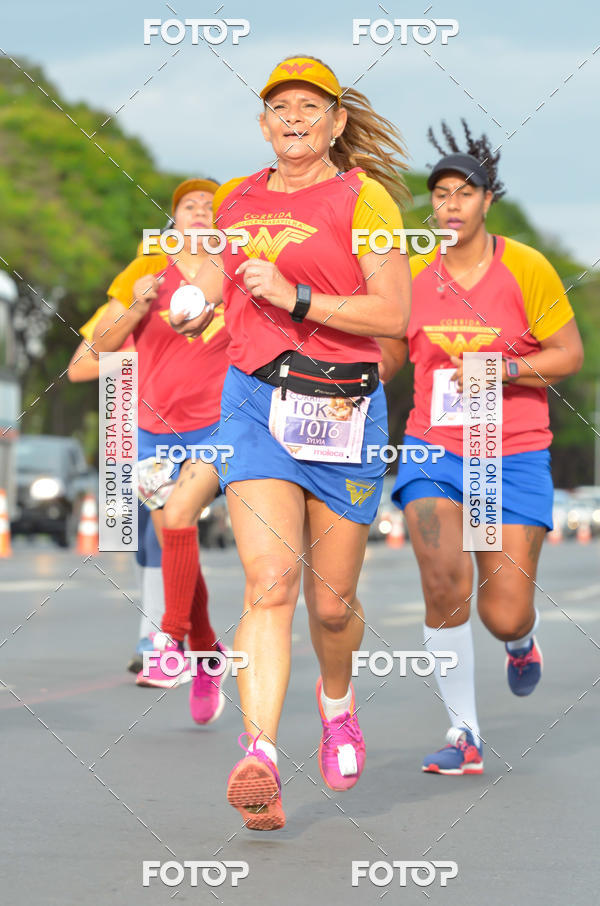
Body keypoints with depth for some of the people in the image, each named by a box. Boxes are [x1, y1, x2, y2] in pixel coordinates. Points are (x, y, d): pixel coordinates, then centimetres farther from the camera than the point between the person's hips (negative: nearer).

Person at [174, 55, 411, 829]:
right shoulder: (235, 200, 13)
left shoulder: (364, 197, -2)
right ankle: (260, 761, -28)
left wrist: (297, 300, -17)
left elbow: (393, 313, -12)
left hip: (342, 407, -2)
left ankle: (337, 701, 41)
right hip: (254, 397, 2)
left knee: (332, 603, 8)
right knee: (270, 583, -18)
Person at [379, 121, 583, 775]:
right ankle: (463, 734, -4)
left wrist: (507, 368, -17)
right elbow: (388, 353, 16)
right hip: (434, 448, 2)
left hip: (514, 453, -1)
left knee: (504, 617, -4)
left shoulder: (527, 269, -6)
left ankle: (523, 636, 37)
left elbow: (570, 354, -1)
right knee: (445, 583, -19)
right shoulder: (412, 273, 2)